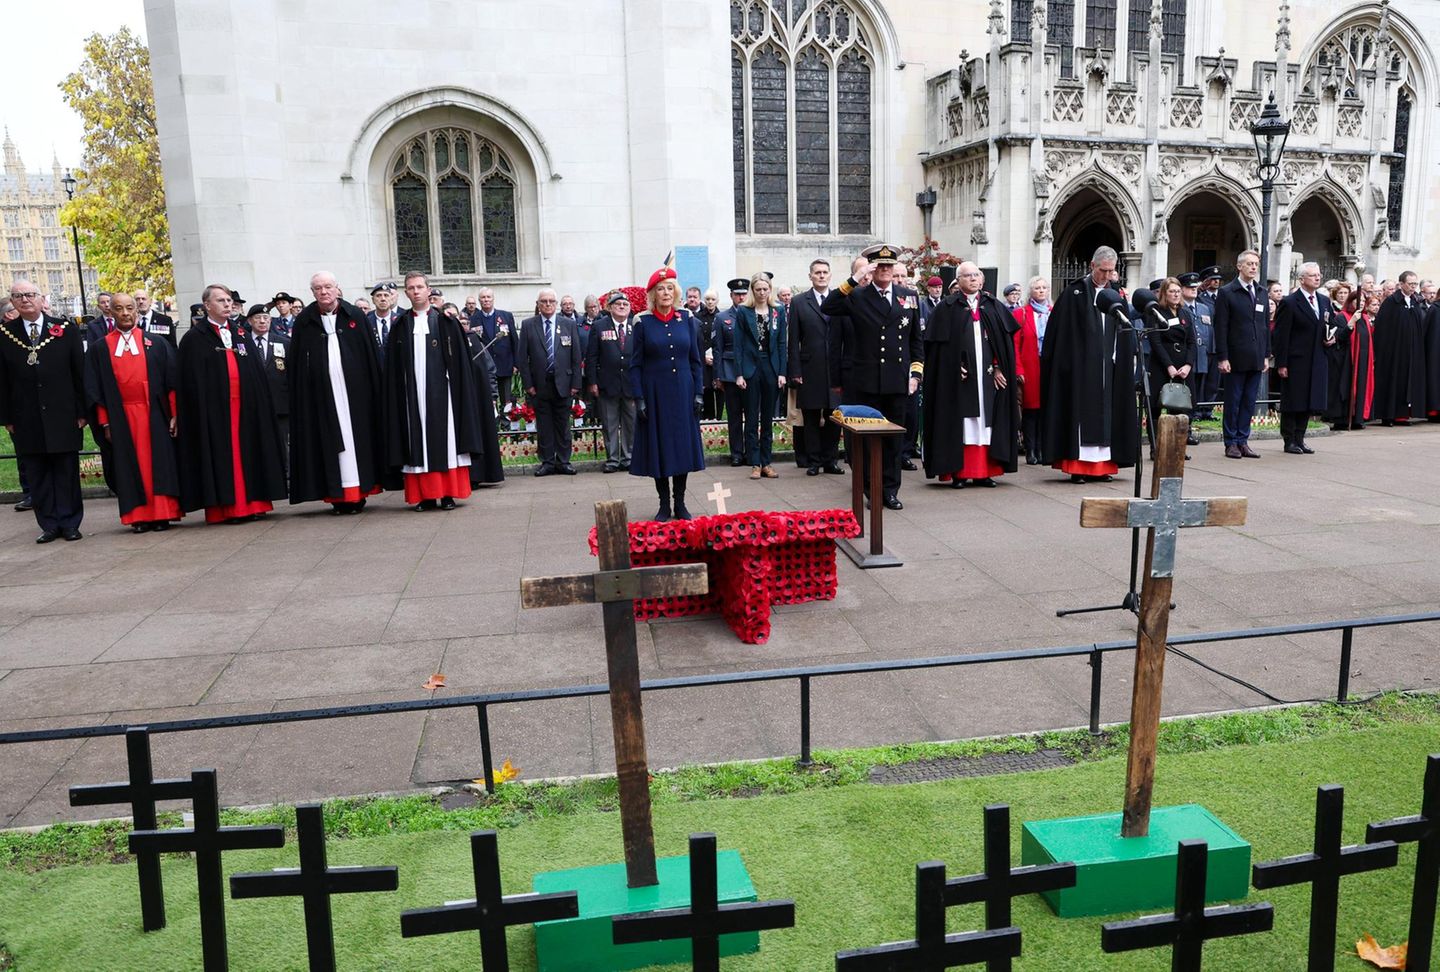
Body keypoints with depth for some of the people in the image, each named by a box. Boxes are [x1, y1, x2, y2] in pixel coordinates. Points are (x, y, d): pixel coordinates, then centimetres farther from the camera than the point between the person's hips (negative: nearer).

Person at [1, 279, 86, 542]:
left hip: (63, 416, -1)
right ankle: (49, 524, 14)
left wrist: (81, 411, -3)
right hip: (26, 419, 1)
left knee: (67, 471, 4)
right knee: (36, 474, 6)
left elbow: (80, 373, 1)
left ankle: (69, 523, 13)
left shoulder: (66, 330, 2)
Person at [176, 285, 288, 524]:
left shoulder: (241, 335, 16)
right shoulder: (194, 338, 1)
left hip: (245, 405, 5)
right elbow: (191, 379, -4)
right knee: (221, 455, -4)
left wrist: (260, 403, 7)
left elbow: (257, 372, 15)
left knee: (246, 451, 5)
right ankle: (225, 507, -1)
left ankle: (250, 503, 10)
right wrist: (199, 408, -12)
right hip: (214, 408, -4)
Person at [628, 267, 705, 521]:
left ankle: (680, 503, 15)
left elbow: (695, 359, 7)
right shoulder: (643, 323, -2)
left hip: (683, 393, 2)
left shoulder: (687, 319, 4)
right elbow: (635, 364, -1)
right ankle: (664, 504, 13)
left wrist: (698, 393, 1)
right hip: (655, 393, -2)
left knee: (683, 445, 5)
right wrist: (639, 399, -8)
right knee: (658, 447, 3)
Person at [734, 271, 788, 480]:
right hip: (751, 368, -2)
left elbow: (782, 343, 5)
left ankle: (766, 462, 14)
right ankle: (755, 464, 5)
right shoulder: (743, 312, 0)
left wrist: (782, 373, -2)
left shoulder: (778, 311, 7)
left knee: (768, 418, 8)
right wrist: (739, 374, -9)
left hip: (771, 367, 2)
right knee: (752, 419, 1)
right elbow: (739, 344, -2)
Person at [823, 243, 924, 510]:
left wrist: (916, 373, 5)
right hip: (864, 382, -3)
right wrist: (855, 280, -22)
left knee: (893, 437, 10)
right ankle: (871, 489, 15)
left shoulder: (910, 297, 9)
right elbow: (827, 308, -20)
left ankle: (890, 489, 20)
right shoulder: (856, 297, -2)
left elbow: (916, 340, 13)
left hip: (897, 381, 3)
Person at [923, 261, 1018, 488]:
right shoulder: (948, 308, 1)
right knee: (959, 422, -3)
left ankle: (982, 471, 9)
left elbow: (1005, 341, 9)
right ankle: (958, 472, 1)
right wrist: (955, 367, -11)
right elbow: (938, 344, -3)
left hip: (988, 374, 3)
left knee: (986, 420, 4)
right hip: (960, 376, -3)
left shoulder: (994, 306, 12)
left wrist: (997, 368, -1)